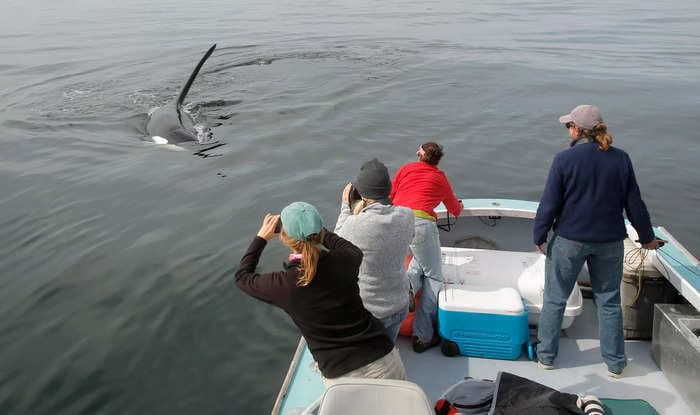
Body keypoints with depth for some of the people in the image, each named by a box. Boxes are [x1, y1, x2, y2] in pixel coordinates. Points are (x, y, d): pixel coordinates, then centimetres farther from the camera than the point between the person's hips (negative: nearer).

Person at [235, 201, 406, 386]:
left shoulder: (283, 284, -14)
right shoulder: (346, 260, -10)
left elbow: (243, 277, 8)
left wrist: (261, 238, 14)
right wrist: (313, 228, 20)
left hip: (341, 377, -1)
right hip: (385, 362, 1)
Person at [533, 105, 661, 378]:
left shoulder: (564, 160, -13)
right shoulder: (621, 159, -3)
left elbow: (549, 204, -11)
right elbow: (634, 204, 3)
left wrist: (539, 236, 2)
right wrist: (647, 237, 16)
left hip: (569, 240, -3)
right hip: (610, 242, 3)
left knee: (555, 299, 12)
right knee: (609, 302, 16)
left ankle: (546, 356, 22)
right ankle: (615, 363, 25)